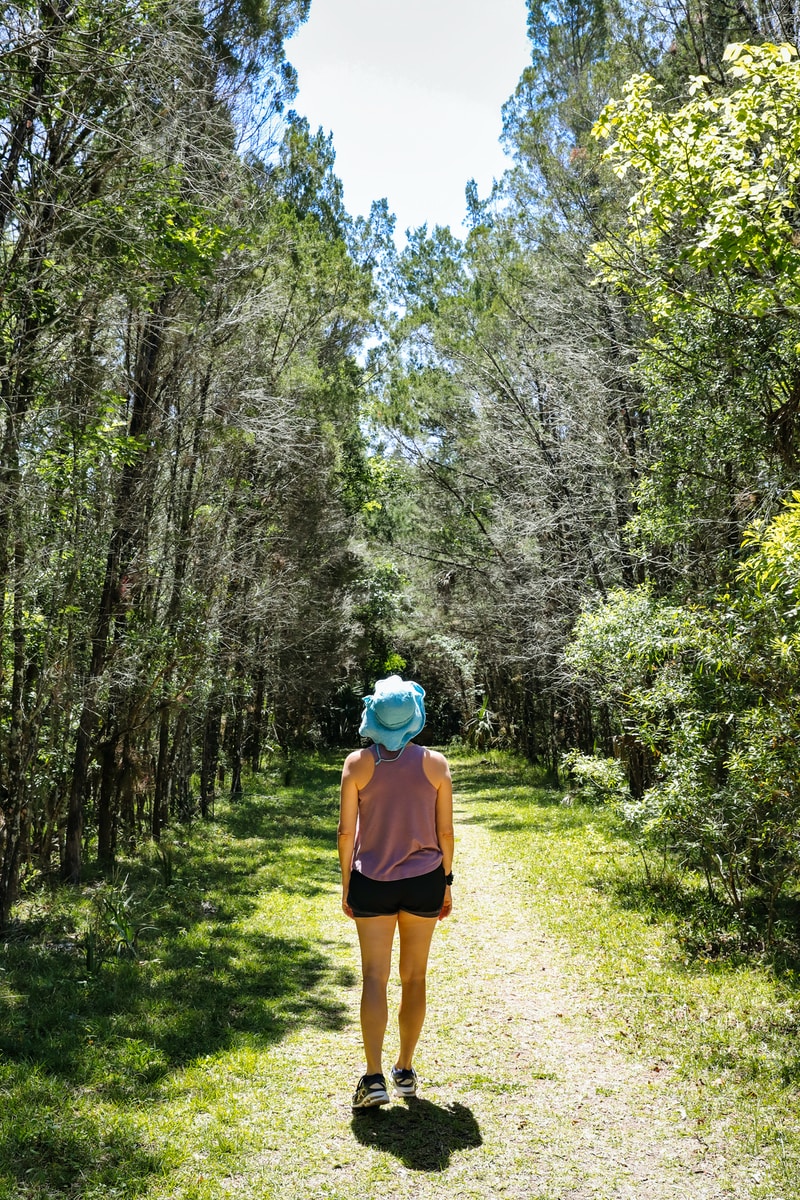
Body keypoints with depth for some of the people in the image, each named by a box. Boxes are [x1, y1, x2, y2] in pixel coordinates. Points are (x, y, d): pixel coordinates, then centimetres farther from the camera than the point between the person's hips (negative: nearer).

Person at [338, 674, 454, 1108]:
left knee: (374, 978, 5)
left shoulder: (357, 764, -6)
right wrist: (446, 882, 10)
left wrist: (346, 885, 6)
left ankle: (374, 1077, -3)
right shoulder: (435, 764, -4)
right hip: (424, 880, 1)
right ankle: (405, 1071, 25)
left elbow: (346, 831, -4)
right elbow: (445, 832, -1)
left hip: (371, 881, -1)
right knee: (415, 977, 14)